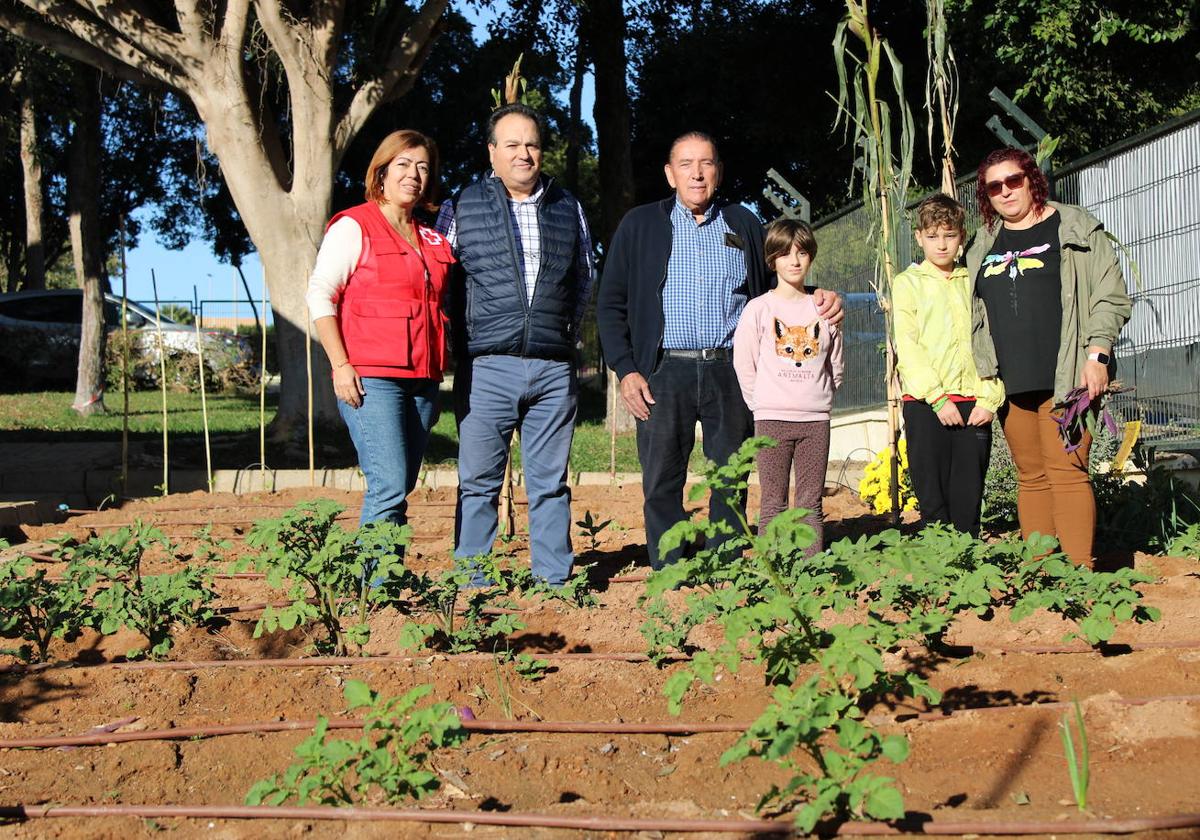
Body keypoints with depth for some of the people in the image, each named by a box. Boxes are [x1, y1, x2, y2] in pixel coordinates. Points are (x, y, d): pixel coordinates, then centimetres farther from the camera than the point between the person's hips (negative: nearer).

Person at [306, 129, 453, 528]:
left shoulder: (432, 239, 19)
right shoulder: (353, 226, 1)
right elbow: (319, 295, -4)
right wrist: (341, 365, -13)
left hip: (422, 380, 6)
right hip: (370, 379, -6)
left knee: (400, 488, 6)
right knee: (390, 487, -15)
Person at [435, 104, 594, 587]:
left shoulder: (568, 209, 13)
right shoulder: (460, 208, 4)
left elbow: (583, 280, 24)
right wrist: (464, 339, 3)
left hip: (554, 368, 2)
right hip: (487, 368, -2)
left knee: (550, 482, 7)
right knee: (479, 483, 1)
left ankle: (554, 582, 15)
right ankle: (472, 586, 9)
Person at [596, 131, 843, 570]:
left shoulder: (742, 223, 14)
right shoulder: (640, 225, 9)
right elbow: (611, 304, 7)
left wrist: (819, 300, -1)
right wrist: (625, 369, -4)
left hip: (731, 371, 2)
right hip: (664, 373, -1)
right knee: (662, 485, 0)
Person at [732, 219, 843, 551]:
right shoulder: (758, 309, 1)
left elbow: (835, 366, 16)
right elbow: (744, 366, 2)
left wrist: (817, 399, 9)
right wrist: (763, 405, 0)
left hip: (815, 419, 2)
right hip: (772, 418, -2)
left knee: (811, 504, 5)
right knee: (773, 504, 0)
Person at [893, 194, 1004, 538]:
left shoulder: (974, 283, 15)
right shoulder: (908, 282, 6)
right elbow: (907, 345, -3)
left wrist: (989, 399, -3)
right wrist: (938, 397, -12)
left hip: (973, 404, 3)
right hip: (924, 404, -2)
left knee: (969, 500, 4)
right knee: (933, 499, -1)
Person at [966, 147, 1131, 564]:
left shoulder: (1075, 229, 4)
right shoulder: (984, 245, 17)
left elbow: (1111, 296, 0)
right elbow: (974, 312, 20)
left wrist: (1097, 356, -10)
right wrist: (982, 374, 12)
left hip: (1065, 376, -4)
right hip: (1009, 381, 5)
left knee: (1066, 471, -11)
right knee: (1031, 476, 6)